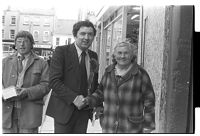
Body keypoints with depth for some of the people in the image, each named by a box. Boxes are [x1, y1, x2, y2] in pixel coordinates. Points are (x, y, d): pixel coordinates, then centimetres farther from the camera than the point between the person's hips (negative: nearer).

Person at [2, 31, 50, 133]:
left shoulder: (41, 63, 6)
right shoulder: (6, 62, 15)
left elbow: (45, 85, -3)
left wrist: (27, 92, -17)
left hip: (29, 112, -2)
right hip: (8, 110, 2)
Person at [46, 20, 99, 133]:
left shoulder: (93, 56, 9)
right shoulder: (61, 51, -8)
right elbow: (54, 81, -15)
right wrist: (74, 98, -21)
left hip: (84, 110, 5)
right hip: (64, 109, -5)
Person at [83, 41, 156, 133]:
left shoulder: (141, 74, -11)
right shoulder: (109, 72, 1)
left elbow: (149, 101, -8)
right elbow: (101, 93, 11)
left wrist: (148, 128, -8)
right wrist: (89, 100, -7)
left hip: (132, 128, -4)